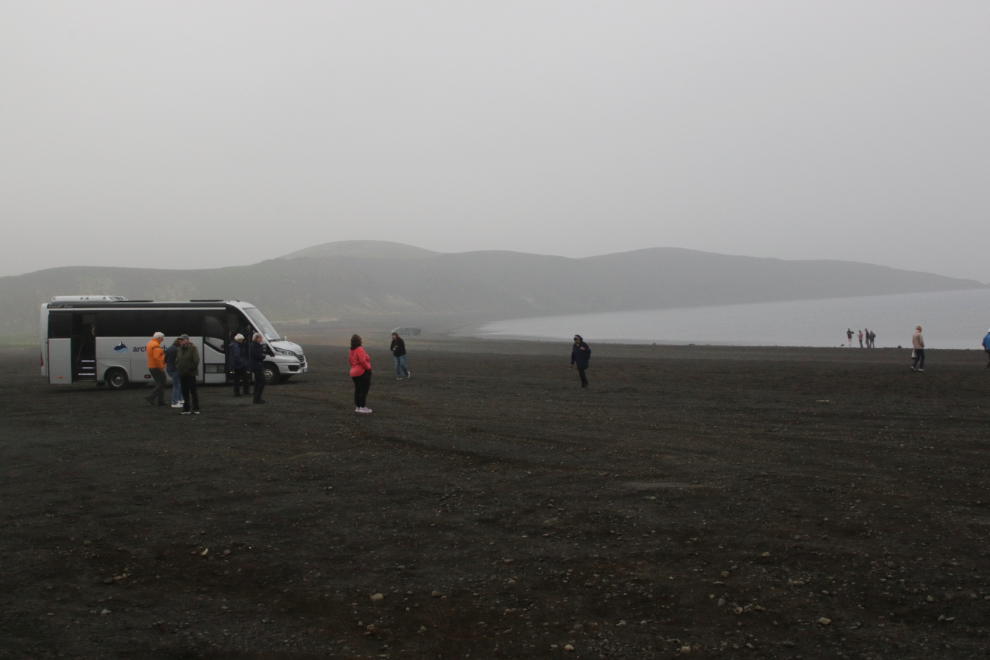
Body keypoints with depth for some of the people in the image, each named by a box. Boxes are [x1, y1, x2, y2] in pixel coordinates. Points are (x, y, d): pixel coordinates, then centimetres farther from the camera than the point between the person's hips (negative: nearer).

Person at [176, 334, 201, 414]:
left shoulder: (193, 348, -7)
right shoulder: (180, 349, 14)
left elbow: (196, 361, -12)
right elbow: (177, 360, 22)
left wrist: (189, 369, -14)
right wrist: (178, 368, 6)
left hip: (191, 374, -7)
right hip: (182, 374, 7)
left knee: (193, 391, -3)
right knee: (185, 392, 10)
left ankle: (195, 408, 2)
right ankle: (186, 408, 15)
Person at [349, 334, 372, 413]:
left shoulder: (351, 351, 11)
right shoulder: (360, 350, -17)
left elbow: (350, 361, 17)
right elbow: (362, 361, -25)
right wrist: (368, 368, -13)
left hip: (354, 373, 9)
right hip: (363, 373, -9)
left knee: (357, 391, 14)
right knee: (364, 391, -3)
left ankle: (357, 407, 18)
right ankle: (362, 407, -2)